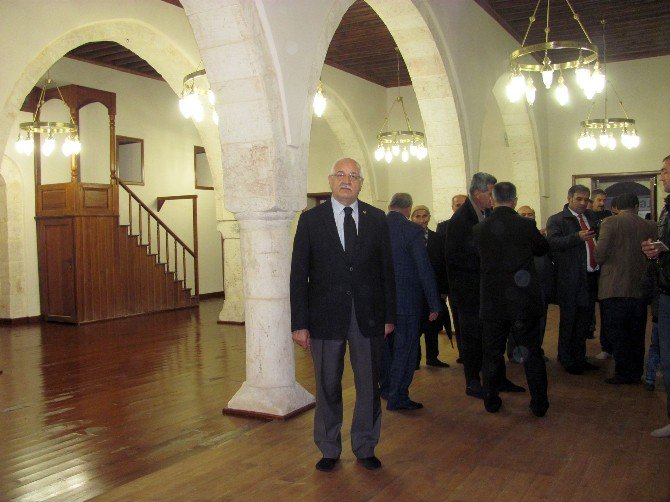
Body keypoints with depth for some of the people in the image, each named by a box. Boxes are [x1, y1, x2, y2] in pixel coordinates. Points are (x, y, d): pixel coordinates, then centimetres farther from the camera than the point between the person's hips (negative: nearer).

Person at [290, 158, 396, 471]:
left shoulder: (376, 218, 4)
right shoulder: (310, 219, -1)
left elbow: (386, 269, 6)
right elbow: (298, 274, -2)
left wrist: (389, 315, 3)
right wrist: (299, 323, -6)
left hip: (368, 316, 2)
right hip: (326, 316, -1)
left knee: (369, 386, 12)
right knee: (328, 388, 10)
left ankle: (365, 448, 30)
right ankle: (329, 449, 29)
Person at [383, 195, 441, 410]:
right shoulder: (413, 230, -14)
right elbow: (425, 269, -15)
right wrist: (434, 303, -9)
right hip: (406, 299, -5)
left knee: (386, 344, 19)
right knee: (405, 348, 5)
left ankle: (386, 388, 33)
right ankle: (398, 397, 9)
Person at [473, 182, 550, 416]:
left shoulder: (479, 229, -6)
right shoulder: (526, 225, -11)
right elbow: (543, 248, 6)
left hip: (493, 302, 2)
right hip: (524, 300, -1)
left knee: (492, 353, 14)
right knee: (532, 353, 11)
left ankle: (491, 401, 23)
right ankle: (539, 403, 18)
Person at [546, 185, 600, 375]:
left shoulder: (591, 216, 14)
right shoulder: (556, 220, -5)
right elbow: (552, 243, -19)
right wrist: (577, 237, -28)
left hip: (591, 277, 6)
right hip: (571, 279, -6)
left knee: (585, 320, 14)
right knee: (568, 321, 4)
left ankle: (579, 358, 27)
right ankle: (567, 360, 18)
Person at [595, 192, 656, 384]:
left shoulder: (610, 222, -9)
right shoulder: (649, 226, 3)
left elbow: (600, 253, -14)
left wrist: (601, 262, 8)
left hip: (615, 288, -4)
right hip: (640, 288, 4)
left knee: (617, 333, 4)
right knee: (637, 334, 13)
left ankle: (623, 373, 6)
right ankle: (636, 373, 21)